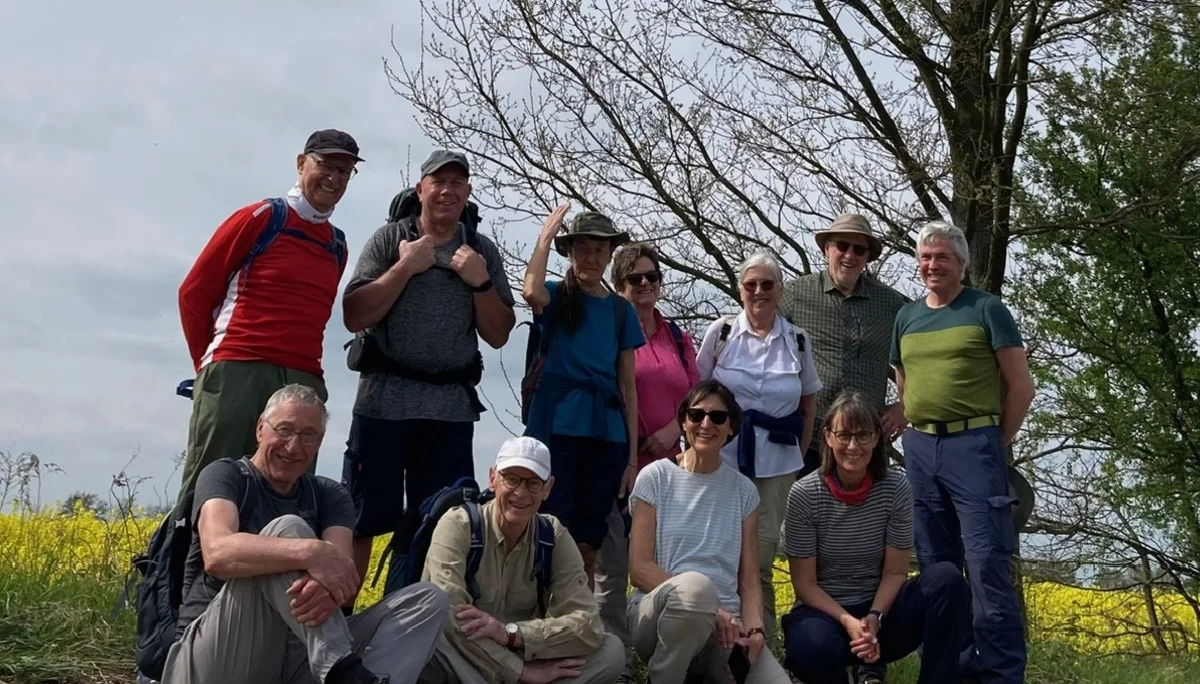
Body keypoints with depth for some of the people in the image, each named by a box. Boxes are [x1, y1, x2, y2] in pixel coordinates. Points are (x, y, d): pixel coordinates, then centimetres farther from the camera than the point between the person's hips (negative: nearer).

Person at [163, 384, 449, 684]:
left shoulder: (330, 496, 12)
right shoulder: (225, 475, -1)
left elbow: (341, 569, -9)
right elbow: (217, 554, -23)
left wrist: (327, 587, -34)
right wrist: (310, 553, -37)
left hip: (297, 657, 5)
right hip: (215, 659, -5)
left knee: (429, 599, -12)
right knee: (286, 528, -25)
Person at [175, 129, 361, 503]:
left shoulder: (338, 247, 16)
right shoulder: (260, 219, 2)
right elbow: (194, 292, 5)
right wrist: (209, 362, 6)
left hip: (304, 384, 5)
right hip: (236, 373, -5)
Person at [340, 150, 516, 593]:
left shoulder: (483, 252, 11)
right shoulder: (390, 239, 4)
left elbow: (498, 336, 9)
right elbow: (354, 317, -5)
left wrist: (480, 282, -5)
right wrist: (405, 267, -10)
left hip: (451, 407, 3)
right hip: (385, 399, -2)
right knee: (362, 516, -1)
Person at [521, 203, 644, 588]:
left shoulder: (621, 311, 13)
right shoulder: (556, 297, 5)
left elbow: (628, 386, 11)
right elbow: (531, 292, -22)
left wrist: (632, 457, 6)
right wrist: (546, 235, -8)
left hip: (606, 436, 3)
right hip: (557, 430, -3)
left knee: (588, 548, 8)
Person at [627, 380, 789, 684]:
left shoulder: (743, 490, 11)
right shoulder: (656, 477, 1)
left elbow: (749, 579, 9)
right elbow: (640, 569, -5)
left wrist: (754, 629, -12)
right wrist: (708, 609, -15)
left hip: (724, 629, 2)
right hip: (659, 613, -2)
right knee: (694, 585, -38)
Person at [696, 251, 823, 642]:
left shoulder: (798, 341, 5)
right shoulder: (721, 332, 1)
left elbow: (808, 406, 13)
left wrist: (799, 456, 10)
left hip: (776, 466, 1)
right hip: (723, 459, -1)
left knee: (761, 560, 3)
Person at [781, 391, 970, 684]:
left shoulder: (896, 488, -6)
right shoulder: (804, 495, -11)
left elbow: (895, 572, -3)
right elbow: (804, 583, -9)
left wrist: (874, 618, -20)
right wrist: (848, 621, -22)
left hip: (880, 608, 3)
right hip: (825, 610, -2)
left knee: (946, 578, -25)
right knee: (812, 648, -39)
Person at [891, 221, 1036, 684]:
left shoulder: (987, 309, 0)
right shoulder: (906, 317, 15)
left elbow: (1021, 387, 0)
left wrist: (996, 444, 0)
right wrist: (917, 441, 10)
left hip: (973, 443, -5)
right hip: (919, 449, 5)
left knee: (986, 563, -11)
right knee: (935, 568, 7)